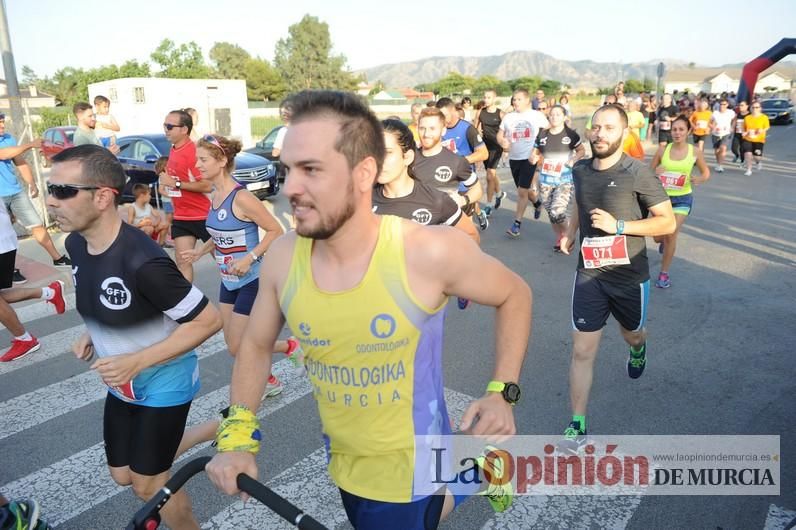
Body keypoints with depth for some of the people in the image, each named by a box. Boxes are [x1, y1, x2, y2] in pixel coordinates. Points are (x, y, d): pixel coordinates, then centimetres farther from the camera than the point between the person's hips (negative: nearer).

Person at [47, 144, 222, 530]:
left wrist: (137, 361, -27)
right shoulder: (76, 243, -7)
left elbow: (208, 321, -27)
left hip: (163, 383, -7)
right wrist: (91, 336, -2)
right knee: (122, 476, 20)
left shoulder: (142, 262, -33)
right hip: (121, 383, 8)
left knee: (148, 486, 7)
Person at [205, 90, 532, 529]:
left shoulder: (429, 252, -25)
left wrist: (502, 392, -12)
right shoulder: (282, 258, -15)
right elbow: (256, 345, 3)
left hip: (413, 470, -4)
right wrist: (237, 435, -3)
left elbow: (514, 295, -7)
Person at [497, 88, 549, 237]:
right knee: (525, 189, 17)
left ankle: (517, 224, -2)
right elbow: (500, 134, 10)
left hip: (529, 157, -4)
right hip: (513, 158, 5)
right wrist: (502, 141, -13)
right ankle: (537, 203, 49)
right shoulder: (508, 117, 6)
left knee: (522, 191, -10)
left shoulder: (537, 115, -3)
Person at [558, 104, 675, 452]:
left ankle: (638, 349, 64)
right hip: (589, 276, 2)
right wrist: (571, 233, 5)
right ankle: (578, 425, 8)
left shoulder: (637, 173, -15)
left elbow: (668, 222, -13)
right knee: (582, 351, -2)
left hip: (630, 276, -2)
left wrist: (618, 225, -24)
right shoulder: (580, 171, -1)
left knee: (631, 334, 25)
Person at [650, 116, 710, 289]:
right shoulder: (662, 150, -7)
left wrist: (699, 180, -16)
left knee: (671, 235, -7)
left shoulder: (695, 152, -6)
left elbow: (706, 172, 6)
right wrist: (655, 173, -21)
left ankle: (664, 273, 9)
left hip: (683, 199, -1)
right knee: (658, 237, 5)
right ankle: (664, 240, 47)